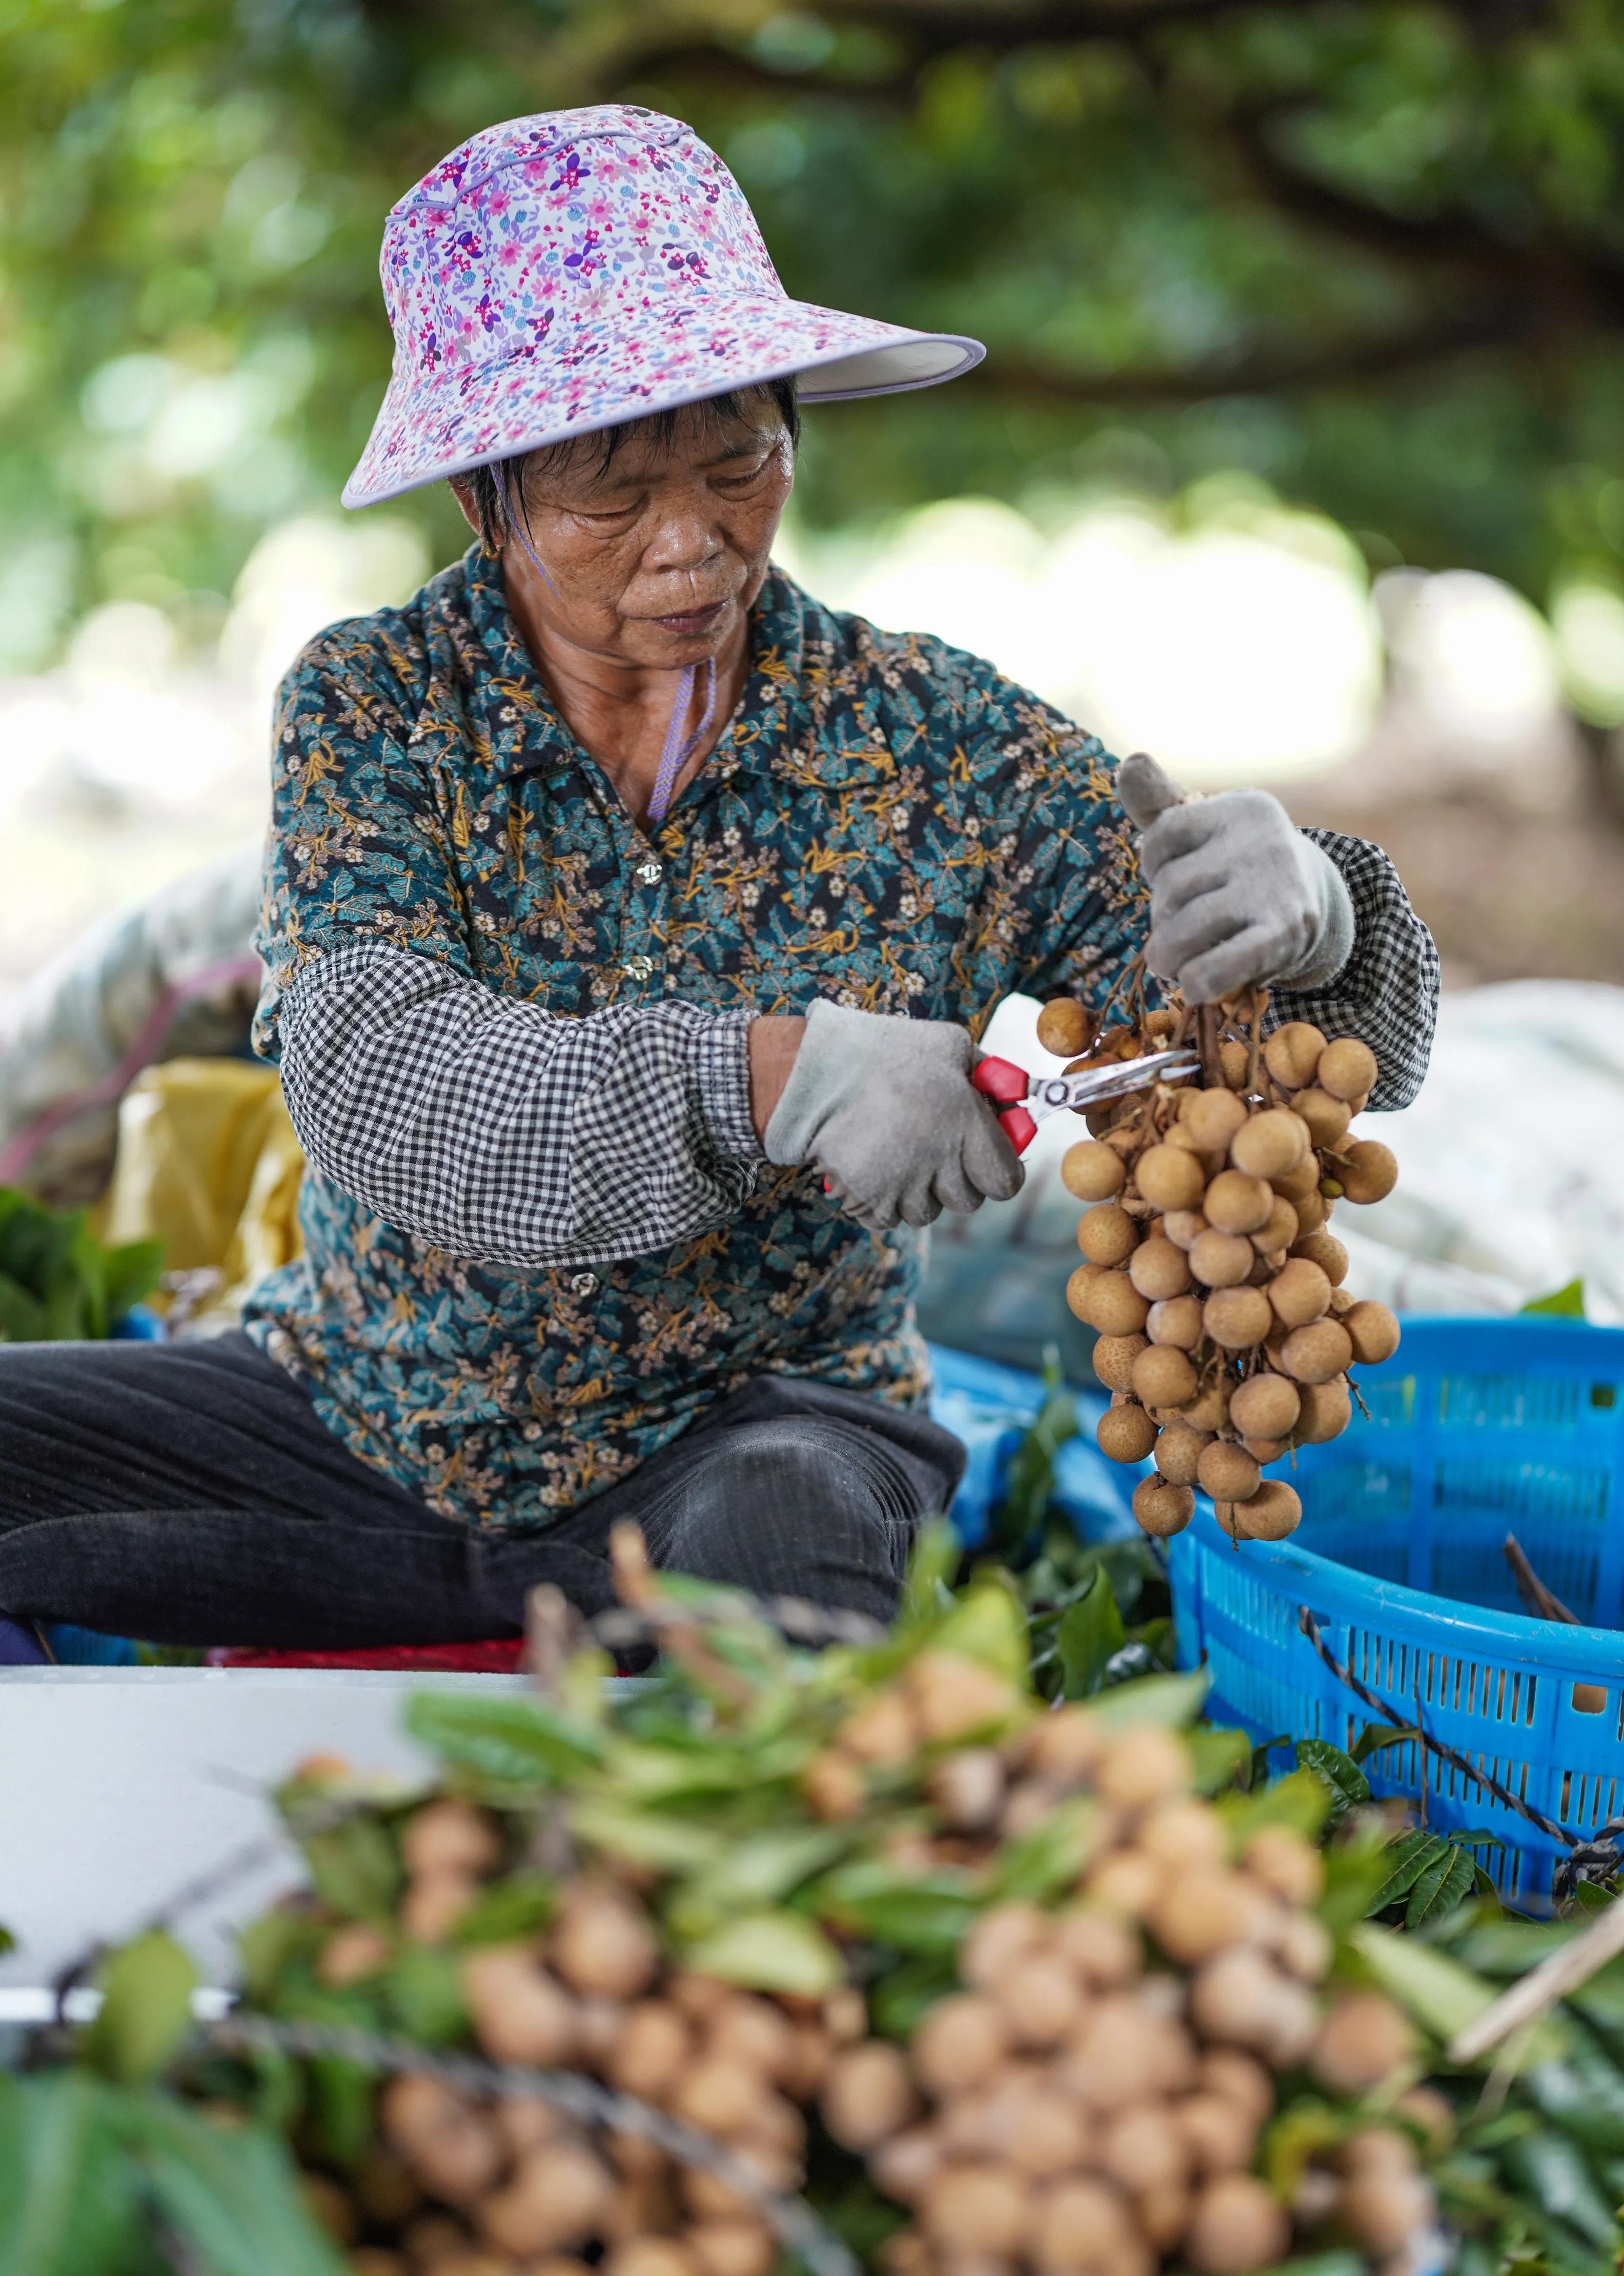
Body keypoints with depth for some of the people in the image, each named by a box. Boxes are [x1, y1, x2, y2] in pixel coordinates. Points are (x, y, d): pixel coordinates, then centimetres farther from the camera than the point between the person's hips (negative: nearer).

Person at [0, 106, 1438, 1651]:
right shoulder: (369, 708, -6)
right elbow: (367, 1074, -23)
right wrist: (770, 1080, -37)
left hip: (755, 1424, -1)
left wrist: (1306, 921, -33)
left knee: (773, 1526, -36)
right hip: (369, 1408, 2)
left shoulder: (941, 746, -7)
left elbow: (1331, 1061, -8)